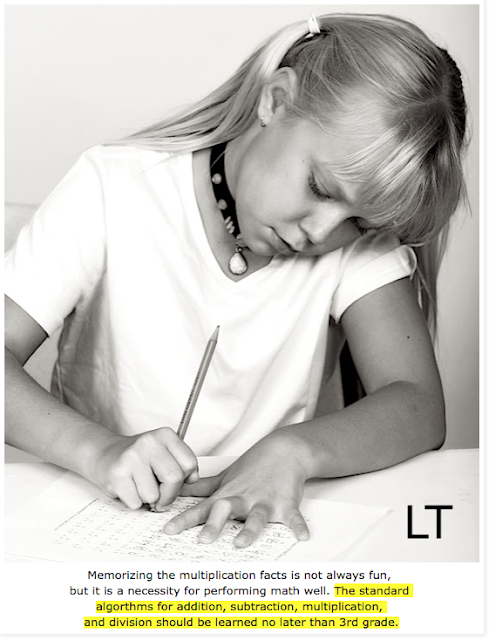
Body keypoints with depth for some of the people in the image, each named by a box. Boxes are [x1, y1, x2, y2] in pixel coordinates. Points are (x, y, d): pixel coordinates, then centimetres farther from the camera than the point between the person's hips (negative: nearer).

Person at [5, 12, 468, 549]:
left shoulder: (360, 235, -5)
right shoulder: (113, 187, -10)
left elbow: (420, 408, -12)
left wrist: (294, 451, -30)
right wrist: (97, 449, -30)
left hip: (256, 528, 1)